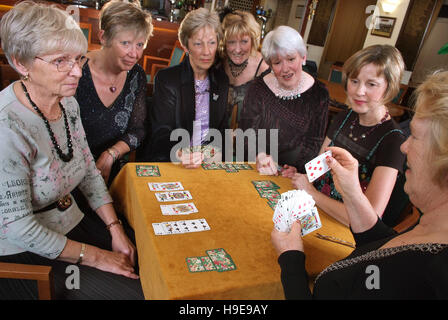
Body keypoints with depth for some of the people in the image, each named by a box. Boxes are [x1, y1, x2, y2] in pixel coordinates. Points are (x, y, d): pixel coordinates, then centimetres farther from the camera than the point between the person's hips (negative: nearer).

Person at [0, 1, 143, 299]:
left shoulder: (68, 104, -1)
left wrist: (116, 230, -2)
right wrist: (94, 256, -16)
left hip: (72, 224, 7)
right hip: (25, 254, -6)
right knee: (132, 291, -10)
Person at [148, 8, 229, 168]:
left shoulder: (222, 80, 10)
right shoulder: (166, 79, -4)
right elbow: (161, 133, -9)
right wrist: (180, 154, -29)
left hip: (208, 164, 4)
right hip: (169, 163, -3)